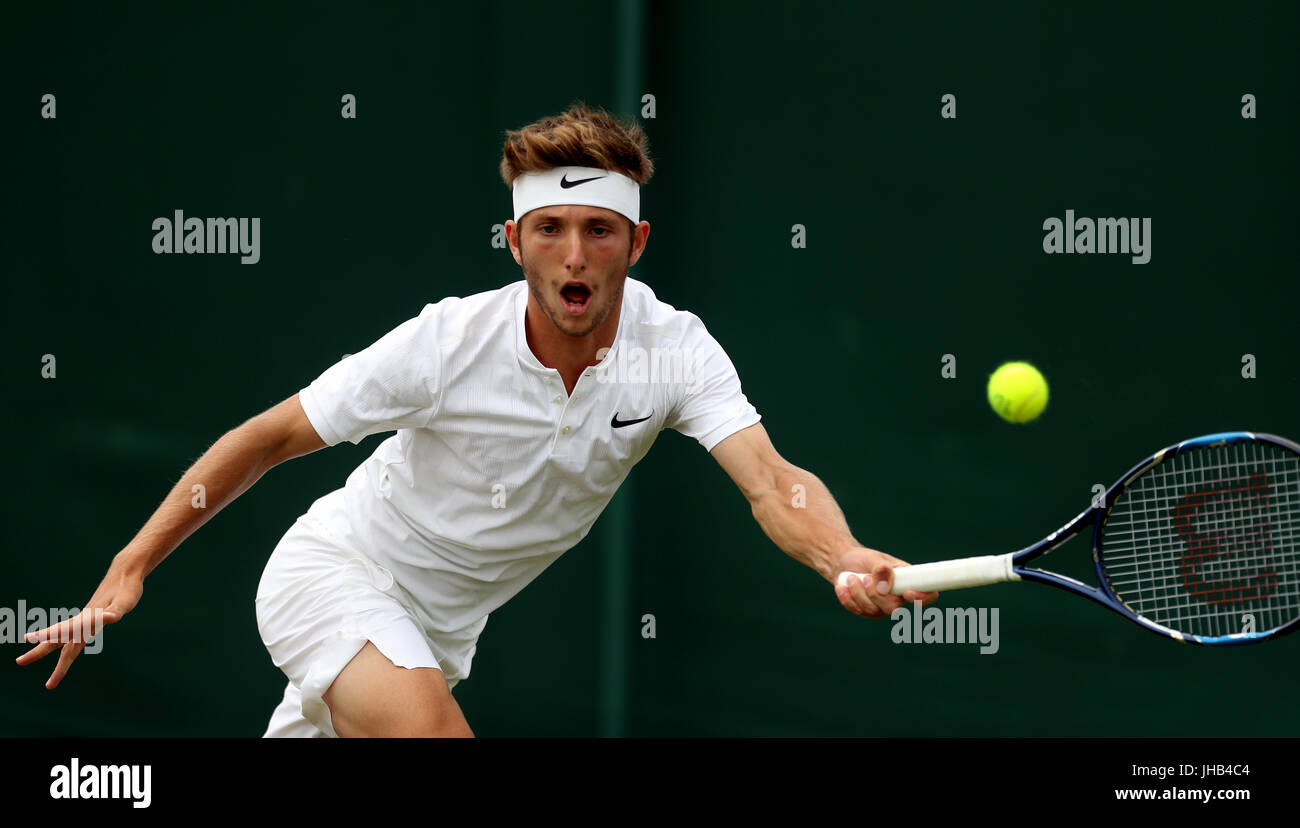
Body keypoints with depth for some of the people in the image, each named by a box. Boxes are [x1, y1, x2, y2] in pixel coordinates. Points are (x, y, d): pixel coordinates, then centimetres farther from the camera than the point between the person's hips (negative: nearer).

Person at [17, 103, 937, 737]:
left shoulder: (676, 349, -18)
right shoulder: (448, 343, -24)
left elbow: (772, 481, -33)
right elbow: (267, 438, -14)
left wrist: (850, 561, -55)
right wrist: (129, 570, -17)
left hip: (437, 629, 5)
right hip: (335, 571, -5)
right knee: (434, 733, -33)